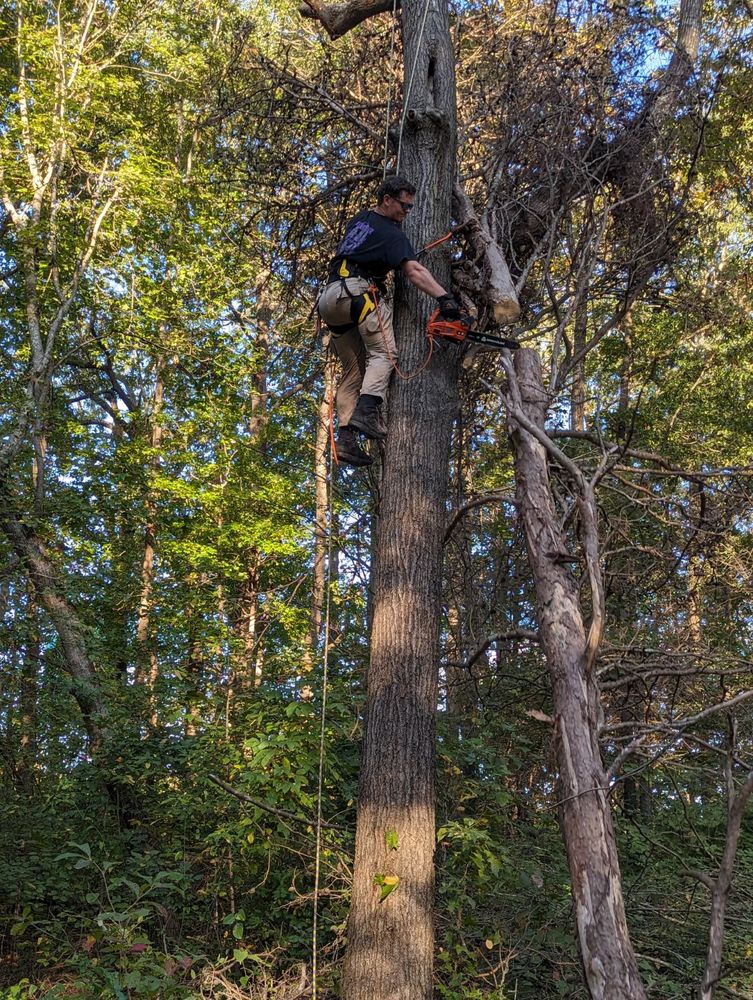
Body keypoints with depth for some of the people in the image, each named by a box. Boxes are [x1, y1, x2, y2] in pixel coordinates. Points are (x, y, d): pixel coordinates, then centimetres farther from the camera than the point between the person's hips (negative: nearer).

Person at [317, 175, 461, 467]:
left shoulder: (359, 219, 23)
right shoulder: (391, 233, -2)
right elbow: (414, 270, -17)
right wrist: (444, 298, -27)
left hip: (329, 297, 8)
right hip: (359, 291, -8)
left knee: (353, 369, 7)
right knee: (382, 353, -13)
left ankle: (346, 438, -3)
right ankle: (366, 411, -37)